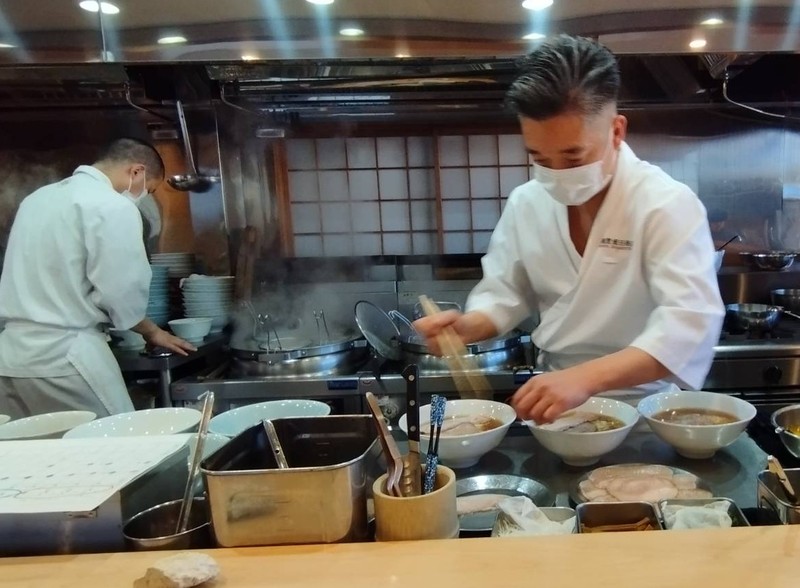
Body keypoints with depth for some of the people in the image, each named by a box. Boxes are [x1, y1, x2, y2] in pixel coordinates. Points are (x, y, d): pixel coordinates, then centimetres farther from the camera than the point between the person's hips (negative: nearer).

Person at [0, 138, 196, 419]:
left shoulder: (38, 198, 15)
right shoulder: (112, 207, -10)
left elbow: (47, 280, 17)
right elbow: (121, 292, -11)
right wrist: (152, 332, 7)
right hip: (64, 354, -8)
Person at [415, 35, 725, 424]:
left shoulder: (667, 204, -15)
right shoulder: (525, 202, 1)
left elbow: (690, 325, -25)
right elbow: (505, 293, 9)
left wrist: (585, 377, -38)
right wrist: (466, 326, -13)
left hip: (643, 407, -2)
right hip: (557, 402, 3)